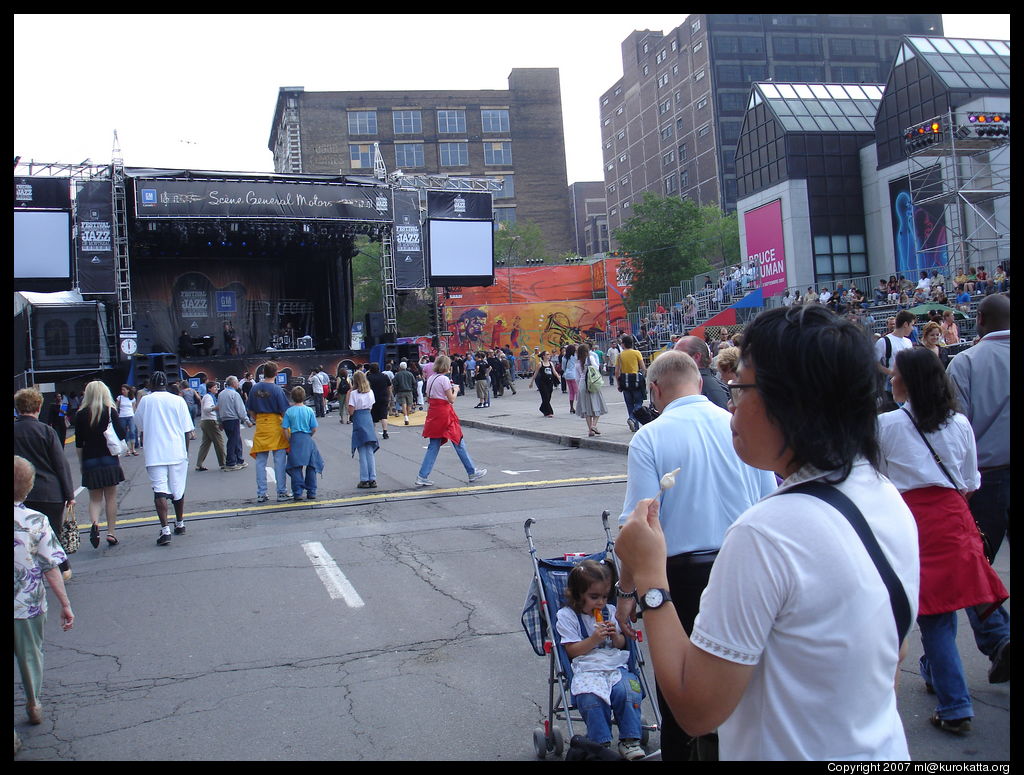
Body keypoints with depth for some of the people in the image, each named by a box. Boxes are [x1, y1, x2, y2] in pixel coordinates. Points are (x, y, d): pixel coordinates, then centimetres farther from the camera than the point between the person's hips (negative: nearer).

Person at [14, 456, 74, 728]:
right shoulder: (36, 522, -14)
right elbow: (51, 568, -12)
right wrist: (65, 604, -4)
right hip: (28, 607, 0)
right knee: (31, 655, 22)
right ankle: (33, 706, 41)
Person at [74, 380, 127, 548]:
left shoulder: (81, 415, 1)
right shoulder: (109, 412, -5)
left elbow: (79, 443, 3)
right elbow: (120, 435, -7)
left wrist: (81, 463, 12)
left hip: (89, 461, 1)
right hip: (109, 459, -1)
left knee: (94, 498, 9)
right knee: (111, 497, 8)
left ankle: (94, 523, -18)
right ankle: (111, 533, 8)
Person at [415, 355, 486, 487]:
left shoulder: (430, 379, 10)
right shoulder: (444, 379, -13)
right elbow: (451, 400, -14)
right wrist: (455, 389, 5)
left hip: (433, 412, 7)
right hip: (445, 413, -7)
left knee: (433, 446, 8)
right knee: (459, 443, 4)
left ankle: (422, 476, 2)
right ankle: (472, 472, 13)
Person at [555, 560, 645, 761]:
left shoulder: (610, 611, 16)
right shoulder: (566, 616, 3)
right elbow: (572, 651, -1)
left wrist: (615, 637, -3)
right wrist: (594, 640, -14)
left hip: (616, 666, 3)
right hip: (586, 670, -3)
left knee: (627, 691, -28)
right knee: (591, 699, -33)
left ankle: (629, 740, -13)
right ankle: (601, 744, -17)